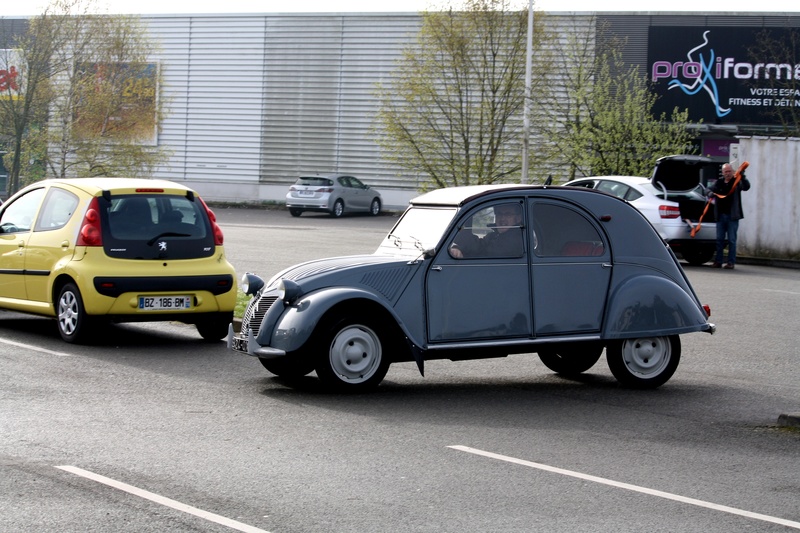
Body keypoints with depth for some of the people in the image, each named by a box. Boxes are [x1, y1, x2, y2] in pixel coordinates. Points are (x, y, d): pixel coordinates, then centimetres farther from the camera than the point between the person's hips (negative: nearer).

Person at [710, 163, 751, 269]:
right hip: (720, 215, 4)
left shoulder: (737, 182, -2)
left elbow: (746, 187, -17)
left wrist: (742, 177, -34)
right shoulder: (719, 183, 10)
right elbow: (711, 190, 14)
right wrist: (711, 194, -10)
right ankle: (718, 261, 12)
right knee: (719, 239, 7)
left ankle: (731, 262, 1)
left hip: (732, 216, -4)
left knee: (731, 240, -2)